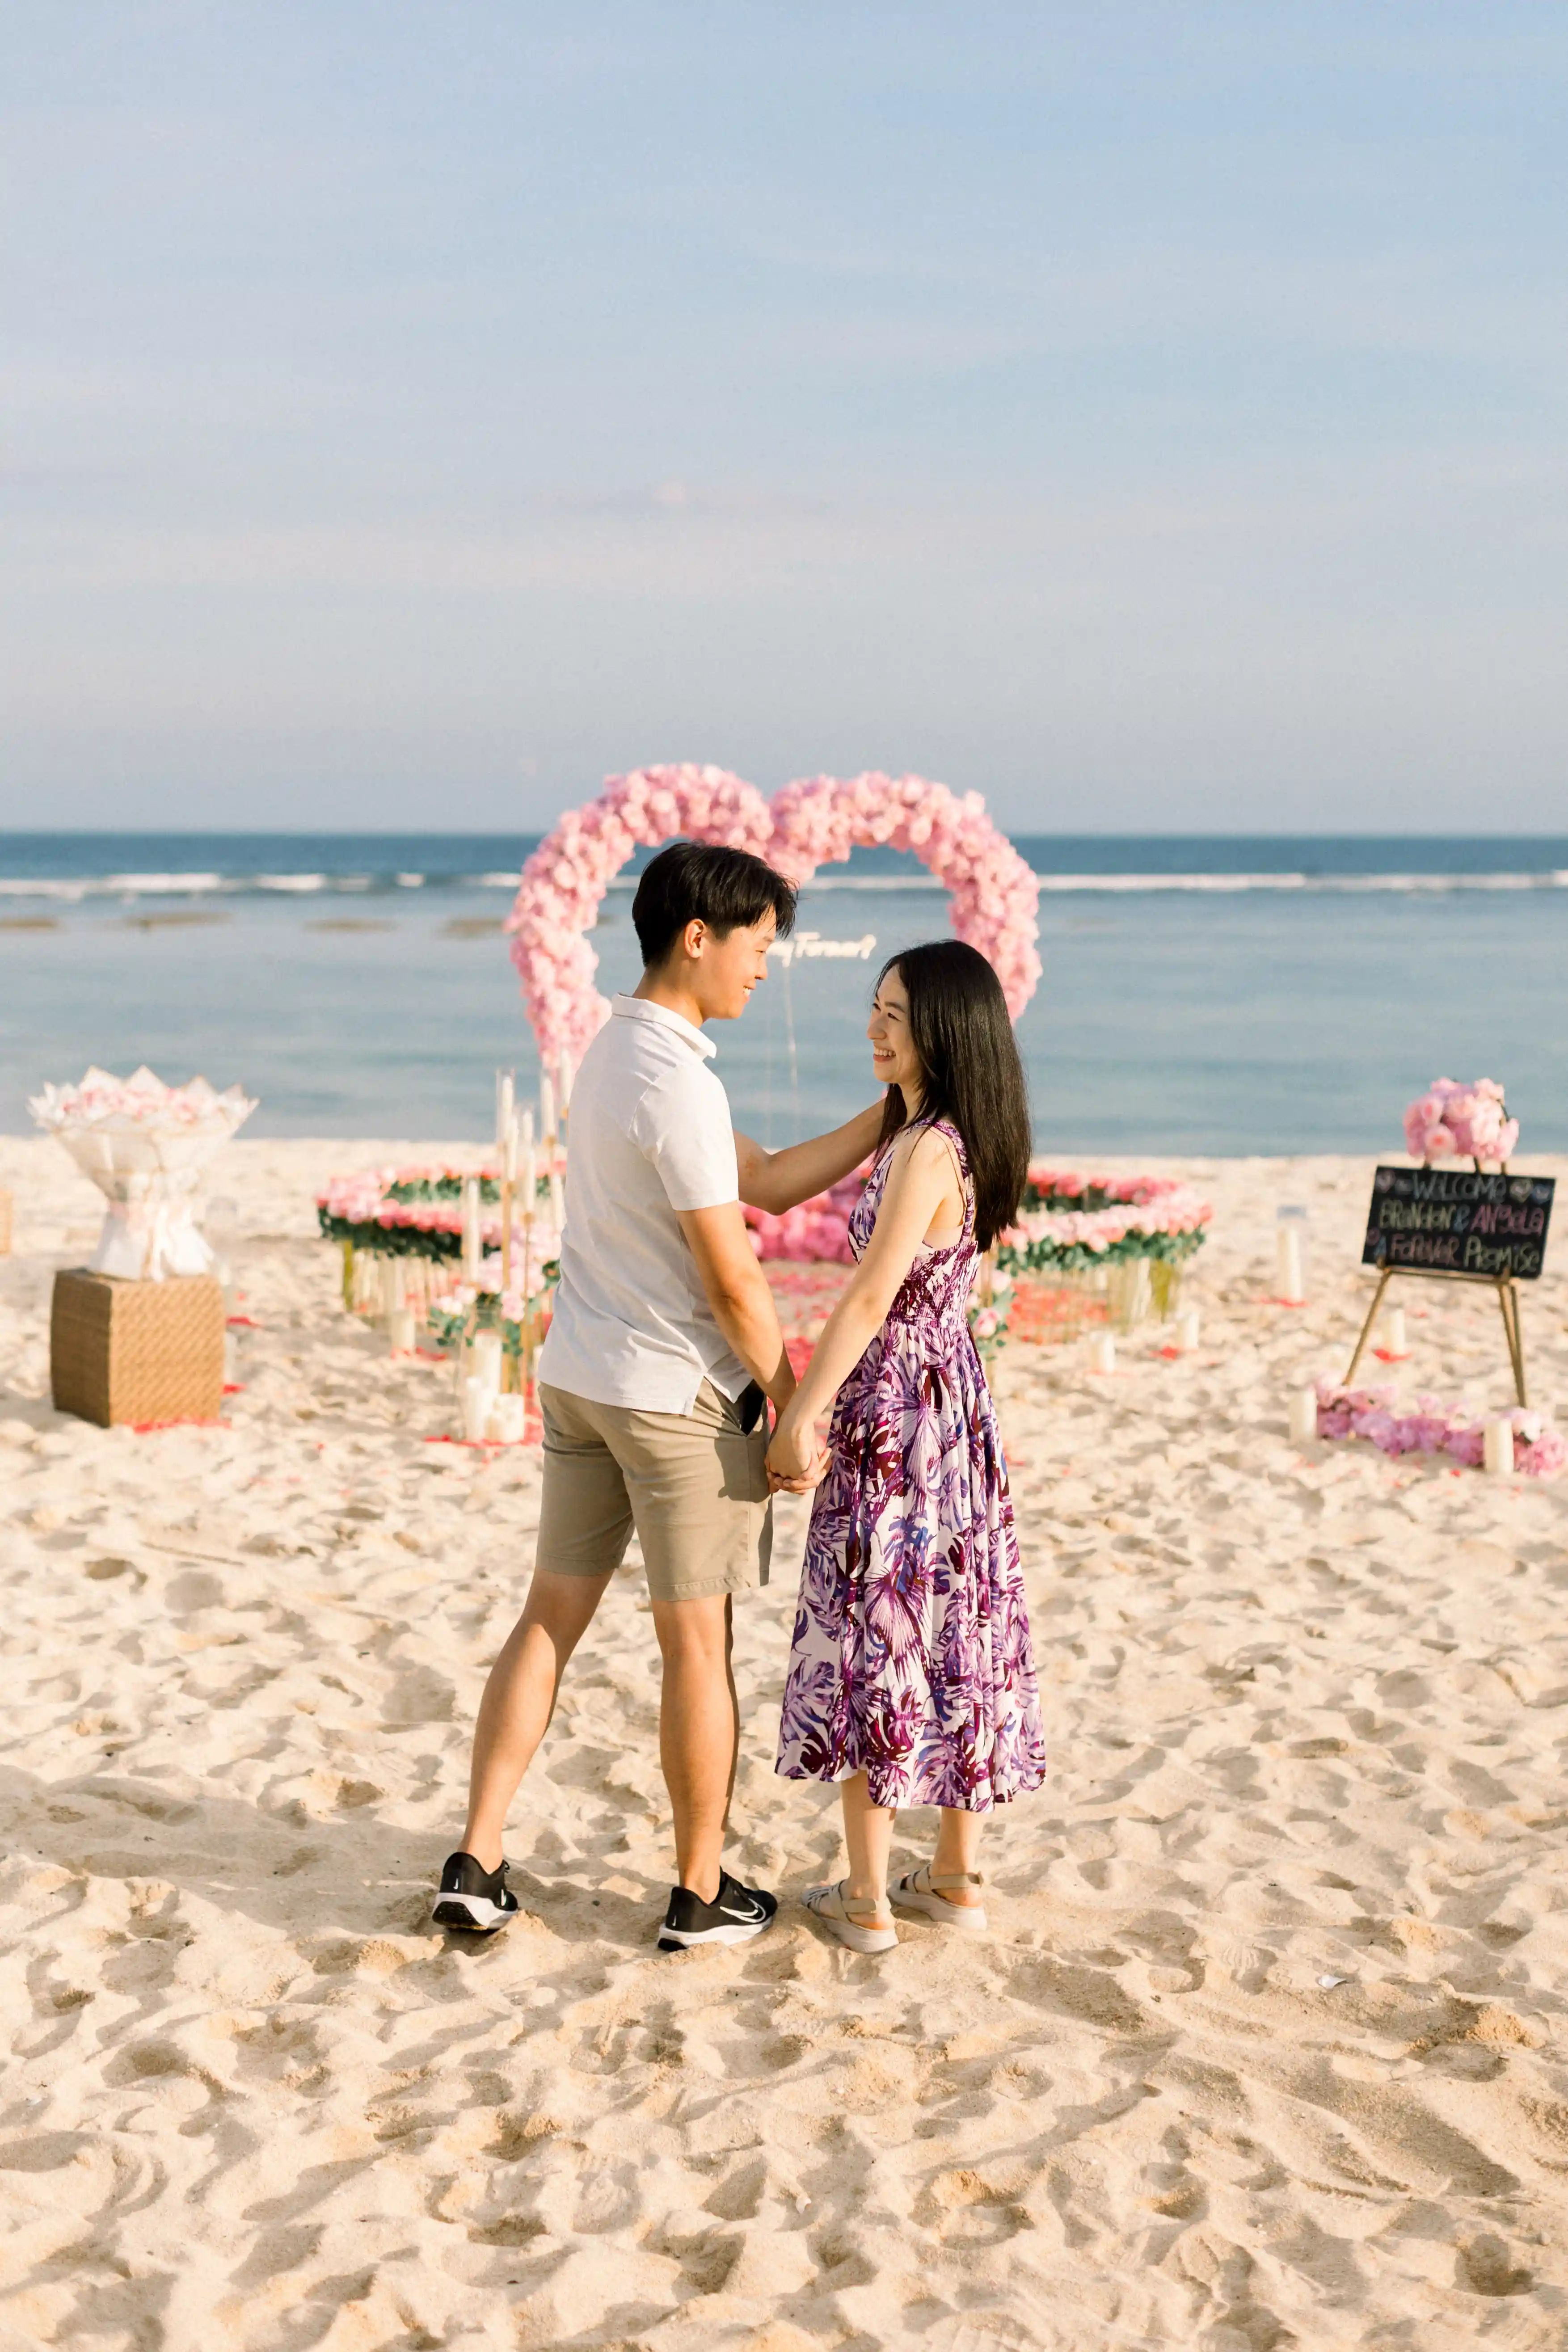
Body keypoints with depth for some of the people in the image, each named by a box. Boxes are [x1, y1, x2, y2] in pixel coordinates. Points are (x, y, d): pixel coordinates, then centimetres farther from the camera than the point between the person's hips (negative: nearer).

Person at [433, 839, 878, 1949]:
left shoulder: (614, 1052, 10)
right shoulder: (678, 1083, -20)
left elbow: (767, 1179, 14)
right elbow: (732, 1282, -20)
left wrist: (893, 1115, 11)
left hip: (579, 1379, 9)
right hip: (679, 1395, -9)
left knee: (551, 1620, 12)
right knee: (699, 1647, 4)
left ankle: (478, 1865, 13)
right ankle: (703, 1895, 17)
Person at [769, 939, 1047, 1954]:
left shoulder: (928, 1150, -19)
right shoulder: (955, 1140, 9)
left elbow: (871, 1298, -19)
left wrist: (802, 1413, -15)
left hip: (895, 1412, -9)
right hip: (956, 1402, 9)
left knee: (873, 1641, 1)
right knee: (951, 1636, 14)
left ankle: (868, 1899, 9)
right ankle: (957, 1879, 24)